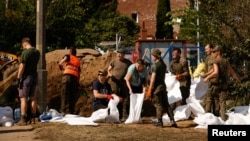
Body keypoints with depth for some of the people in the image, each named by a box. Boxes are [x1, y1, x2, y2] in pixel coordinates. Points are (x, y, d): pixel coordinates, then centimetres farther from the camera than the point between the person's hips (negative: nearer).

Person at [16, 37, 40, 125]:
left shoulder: (25, 53, -15)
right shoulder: (37, 52, 6)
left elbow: (22, 67, -17)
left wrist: (18, 78, -12)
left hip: (26, 77, -7)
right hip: (34, 76, 7)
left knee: (23, 98, -3)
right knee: (33, 98, 11)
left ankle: (23, 119, -5)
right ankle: (33, 118, 13)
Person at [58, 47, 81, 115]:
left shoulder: (68, 56, 14)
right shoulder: (78, 60, 26)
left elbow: (60, 63, -4)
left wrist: (62, 68, 17)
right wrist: (78, 82, 27)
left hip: (67, 75, -3)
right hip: (75, 78, 4)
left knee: (65, 94, -5)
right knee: (73, 95, 8)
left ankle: (64, 111, -15)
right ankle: (71, 111, 5)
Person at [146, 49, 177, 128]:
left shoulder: (155, 65, -14)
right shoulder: (163, 64, 11)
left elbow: (153, 78, -16)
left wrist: (150, 89, -15)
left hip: (157, 86, -8)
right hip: (163, 85, 8)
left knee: (158, 105, -1)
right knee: (166, 104, 9)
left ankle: (160, 122, 3)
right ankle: (172, 120, 3)